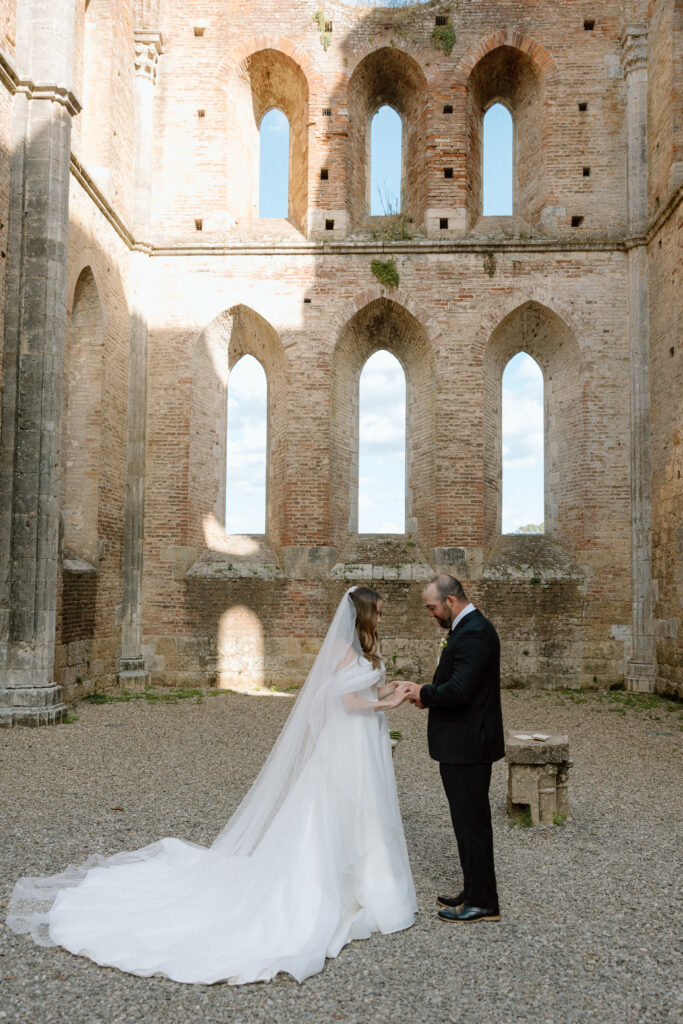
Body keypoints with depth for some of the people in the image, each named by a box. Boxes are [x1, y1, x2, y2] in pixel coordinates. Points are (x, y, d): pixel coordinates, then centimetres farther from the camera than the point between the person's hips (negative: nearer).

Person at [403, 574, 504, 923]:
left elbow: (459, 690, -29)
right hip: (465, 744, 11)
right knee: (470, 822, 18)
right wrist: (430, 694, 4)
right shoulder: (470, 627, 12)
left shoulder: (473, 633, -21)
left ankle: (482, 903, 12)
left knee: (471, 822, 0)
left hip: (466, 747, -11)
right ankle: (475, 893, 29)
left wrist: (425, 693, -12)